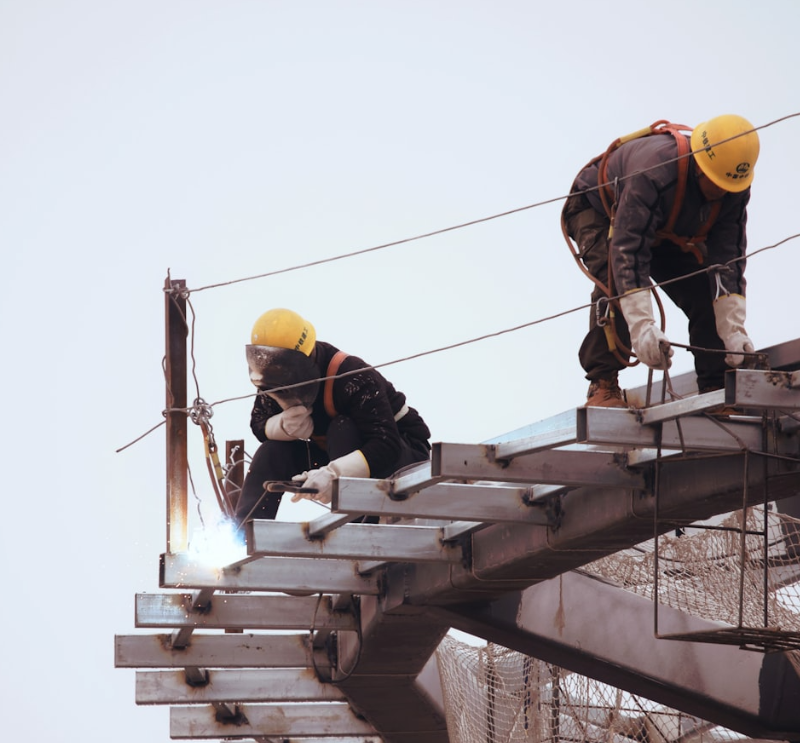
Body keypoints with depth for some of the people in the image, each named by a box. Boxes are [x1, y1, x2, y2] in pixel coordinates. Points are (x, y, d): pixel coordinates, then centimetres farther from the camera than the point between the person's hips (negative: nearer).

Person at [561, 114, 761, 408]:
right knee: (616, 282, -32)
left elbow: (728, 259, -22)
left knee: (705, 292, -10)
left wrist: (733, 329, -30)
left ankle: (716, 389, -2)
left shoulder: (734, 189, -24)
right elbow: (628, 249, -48)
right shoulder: (654, 172, -44)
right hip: (599, 209, -6)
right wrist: (642, 327, -55)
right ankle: (603, 385, -30)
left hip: (667, 233, 6)